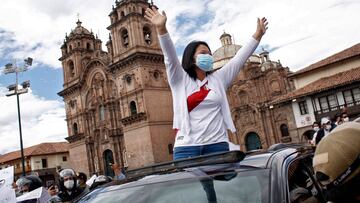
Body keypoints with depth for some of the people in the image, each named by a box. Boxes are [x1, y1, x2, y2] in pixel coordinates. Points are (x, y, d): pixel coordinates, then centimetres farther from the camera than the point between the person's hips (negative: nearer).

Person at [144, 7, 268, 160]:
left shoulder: (218, 79, 15)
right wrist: (161, 28, -21)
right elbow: (170, 57, -7)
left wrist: (258, 34, 12)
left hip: (217, 144, 3)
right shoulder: (180, 80, 6)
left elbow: (239, 58, 15)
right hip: (187, 145, -3)